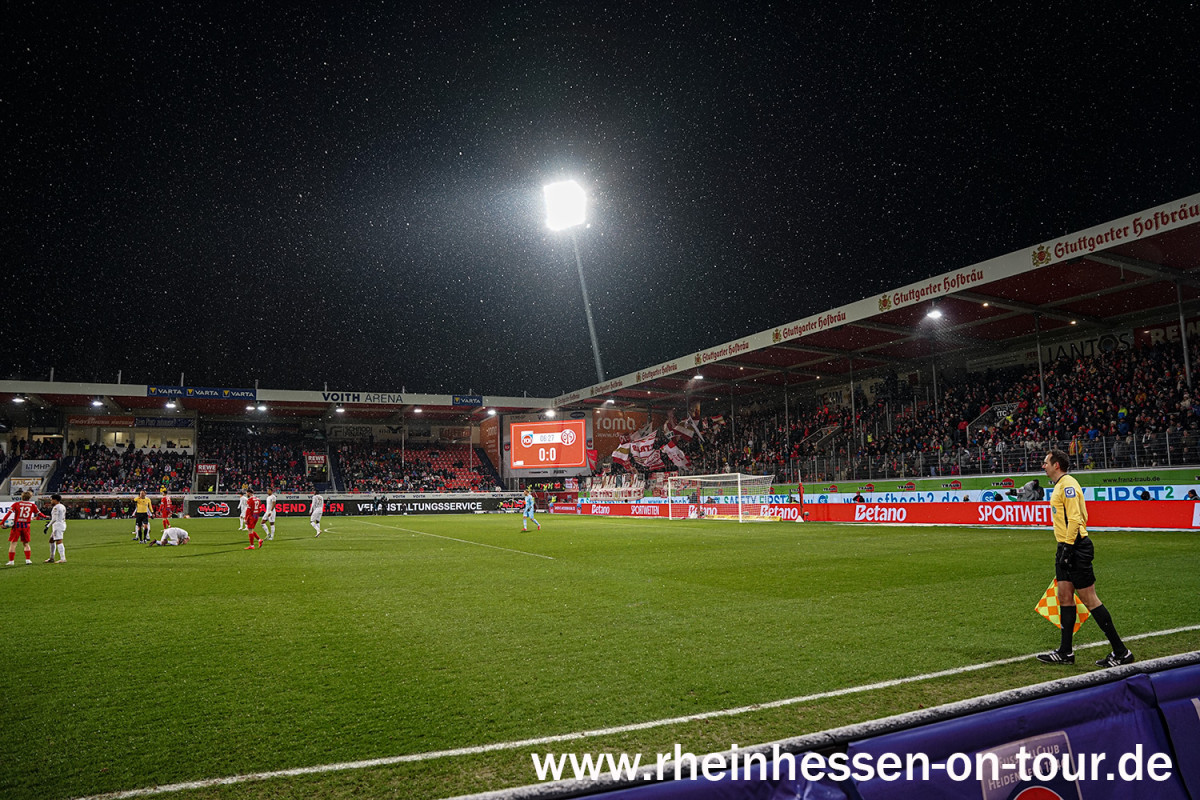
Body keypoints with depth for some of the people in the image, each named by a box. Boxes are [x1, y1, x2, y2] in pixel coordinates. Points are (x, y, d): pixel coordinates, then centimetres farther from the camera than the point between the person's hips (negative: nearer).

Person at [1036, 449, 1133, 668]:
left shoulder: (1068, 484, -14)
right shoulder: (1060, 485, 16)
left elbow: (1075, 518, -21)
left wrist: (1068, 547, -22)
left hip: (1076, 548, -10)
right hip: (1067, 548, 10)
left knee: (1089, 599, -5)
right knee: (1065, 597, 10)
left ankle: (1121, 652, 4)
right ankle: (1065, 652, 15)